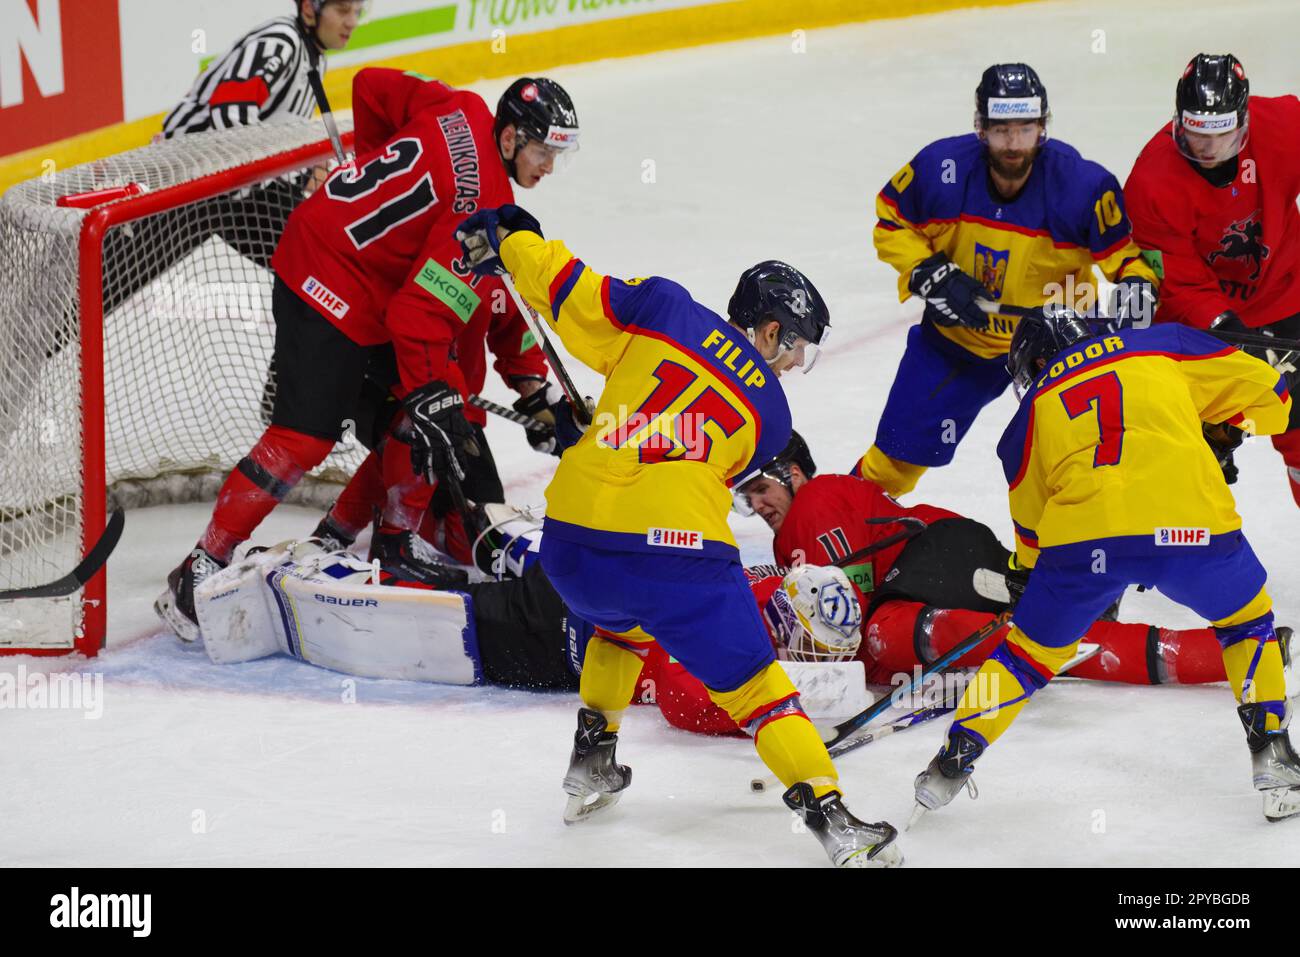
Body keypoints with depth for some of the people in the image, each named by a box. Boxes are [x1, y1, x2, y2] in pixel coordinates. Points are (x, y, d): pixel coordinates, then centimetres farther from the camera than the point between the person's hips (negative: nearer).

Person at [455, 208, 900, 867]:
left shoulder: (665, 310, 11)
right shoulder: (771, 416, 13)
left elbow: (570, 294, 6)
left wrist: (507, 241, 22)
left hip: (571, 547, 3)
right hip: (679, 552, -3)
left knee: (620, 625, 36)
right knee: (752, 684, 7)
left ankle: (590, 765, 39)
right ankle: (829, 816, -4)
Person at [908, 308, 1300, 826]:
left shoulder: (1030, 412, 28)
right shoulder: (1161, 344, 26)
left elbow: (1031, 534, 33)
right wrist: (1227, 432, 44)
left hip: (1082, 534, 0)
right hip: (1191, 526, 0)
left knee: (1032, 648, 23)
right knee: (1247, 620, 27)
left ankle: (952, 763, 19)